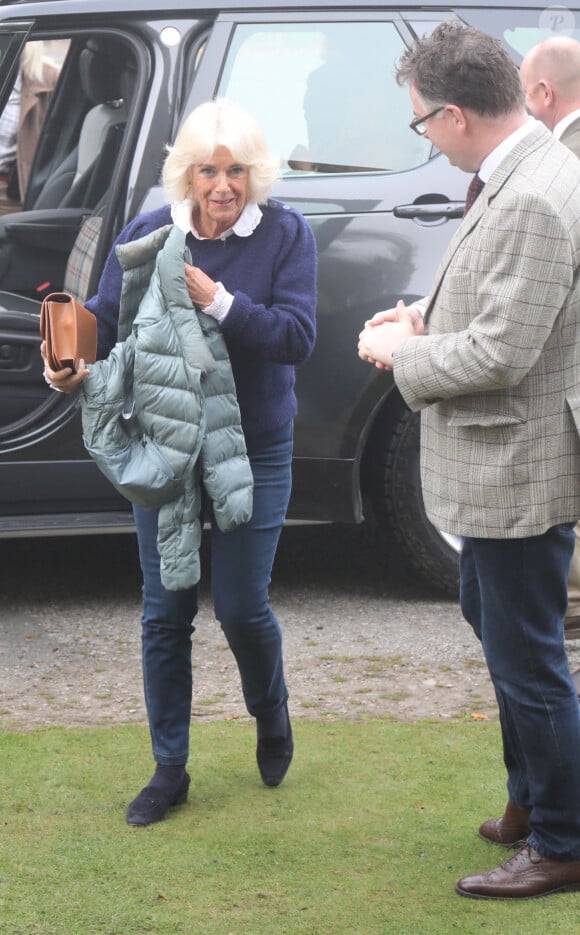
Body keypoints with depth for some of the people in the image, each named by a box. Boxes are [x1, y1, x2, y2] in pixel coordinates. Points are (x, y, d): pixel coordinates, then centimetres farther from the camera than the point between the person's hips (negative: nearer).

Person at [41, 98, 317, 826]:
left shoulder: (285, 234, -9)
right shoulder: (147, 235, -2)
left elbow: (296, 335, -18)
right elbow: (105, 317, -3)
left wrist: (215, 298, -30)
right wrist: (71, 367, -25)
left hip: (254, 447, -2)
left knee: (241, 605, -1)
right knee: (165, 610, 6)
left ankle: (271, 712, 34)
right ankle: (169, 771, 19)